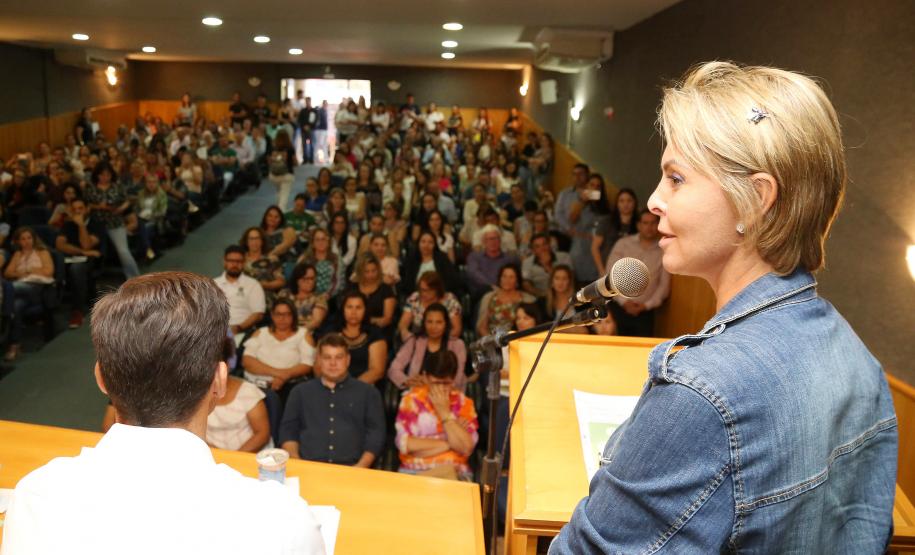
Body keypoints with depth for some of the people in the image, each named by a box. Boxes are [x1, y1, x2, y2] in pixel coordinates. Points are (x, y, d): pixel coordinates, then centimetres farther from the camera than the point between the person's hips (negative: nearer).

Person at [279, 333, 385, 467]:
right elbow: (288, 430, 14)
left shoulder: (368, 392, 14)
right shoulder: (300, 391, 20)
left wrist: (361, 467, -9)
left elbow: (376, 433, 7)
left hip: (350, 470, -1)